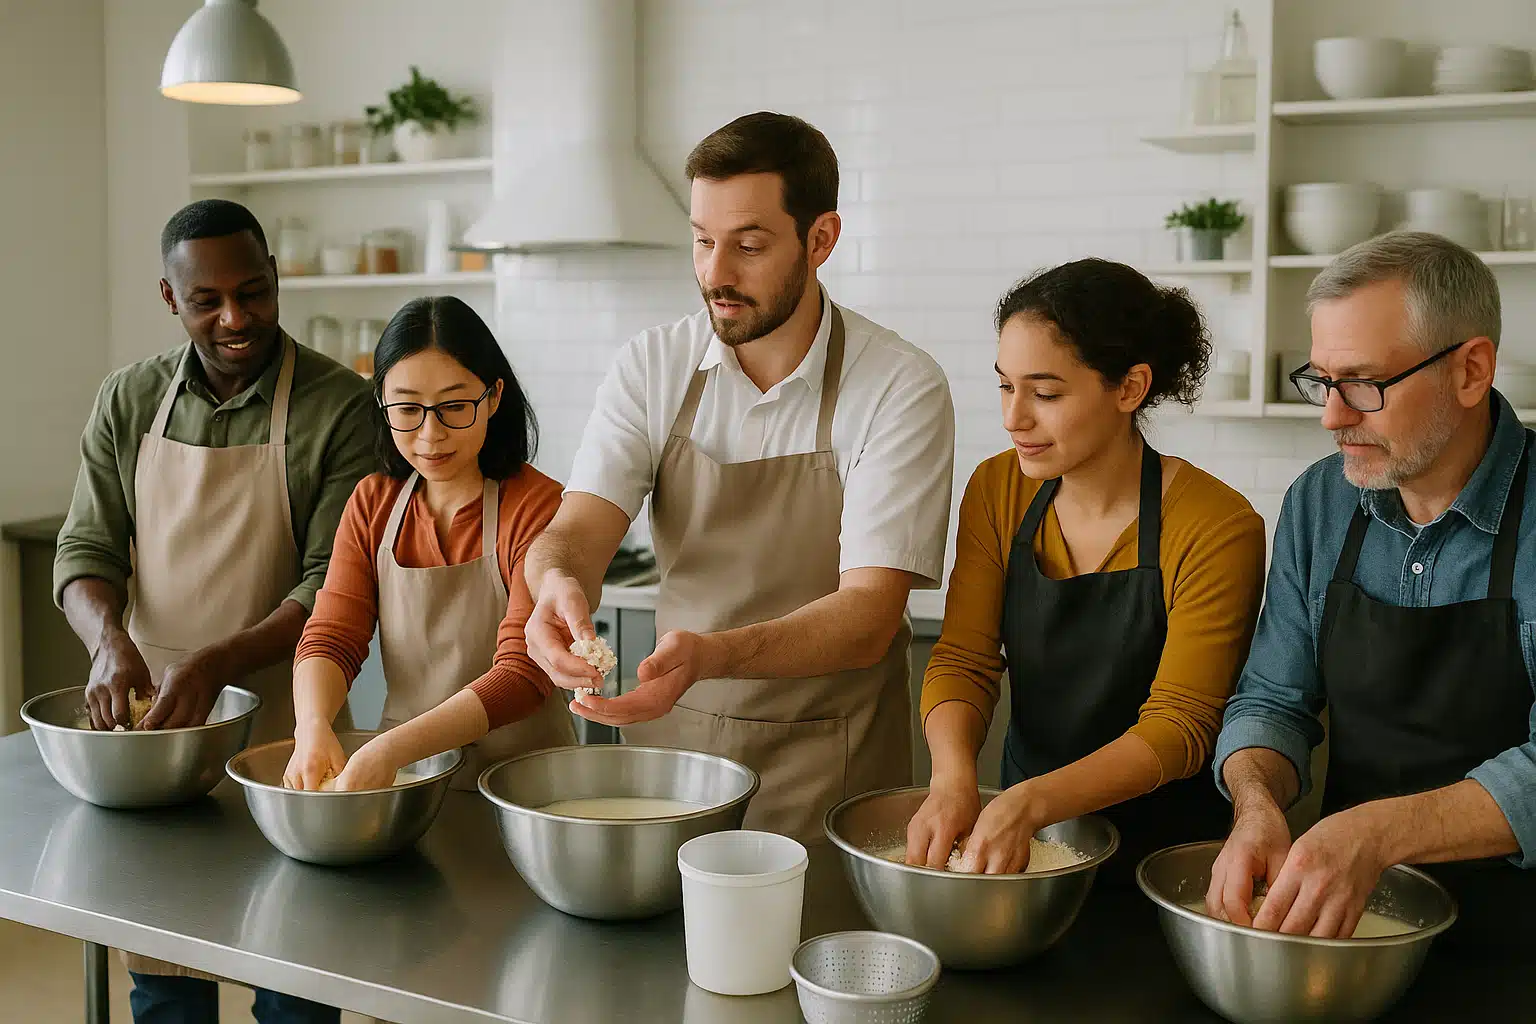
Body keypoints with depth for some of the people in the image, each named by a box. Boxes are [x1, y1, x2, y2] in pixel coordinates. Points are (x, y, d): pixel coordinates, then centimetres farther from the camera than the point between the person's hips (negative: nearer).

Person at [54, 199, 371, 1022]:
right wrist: (108, 638, -17)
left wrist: (218, 664, -25)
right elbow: (85, 549, 4)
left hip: (282, 730, -3)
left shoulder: (339, 407, -10)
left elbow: (334, 584, -13)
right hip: (151, 714, 4)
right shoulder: (129, 401, 5)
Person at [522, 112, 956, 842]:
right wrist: (558, 580, -34)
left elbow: (868, 616, -19)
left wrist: (711, 653, -35)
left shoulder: (902, 389, -13)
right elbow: (579, 528, -10)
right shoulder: (652, 367, -1)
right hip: (671, 734, 3)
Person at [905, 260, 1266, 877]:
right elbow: (965, 659, -1)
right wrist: (953, 776, -21)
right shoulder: (996, 491, 1)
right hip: (1025, 829, 4)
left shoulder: (1217, 528, -14)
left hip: (1165, 846, -3)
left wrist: (1030, 803, -28)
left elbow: (1180, 723, -15)